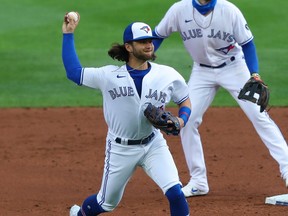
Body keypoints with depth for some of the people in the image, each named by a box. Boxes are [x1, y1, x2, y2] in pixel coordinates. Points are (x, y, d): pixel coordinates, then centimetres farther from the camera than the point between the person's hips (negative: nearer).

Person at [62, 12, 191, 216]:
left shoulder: (168, 75, -7)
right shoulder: (109, 75, -10)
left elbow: (185, 101, 7)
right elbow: (73, 72, -3)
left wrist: (181, 120, -14)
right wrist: (68, 34, -2)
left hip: (153, 145, 1)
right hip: (120, 149, -1)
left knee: (175, 193, -18)